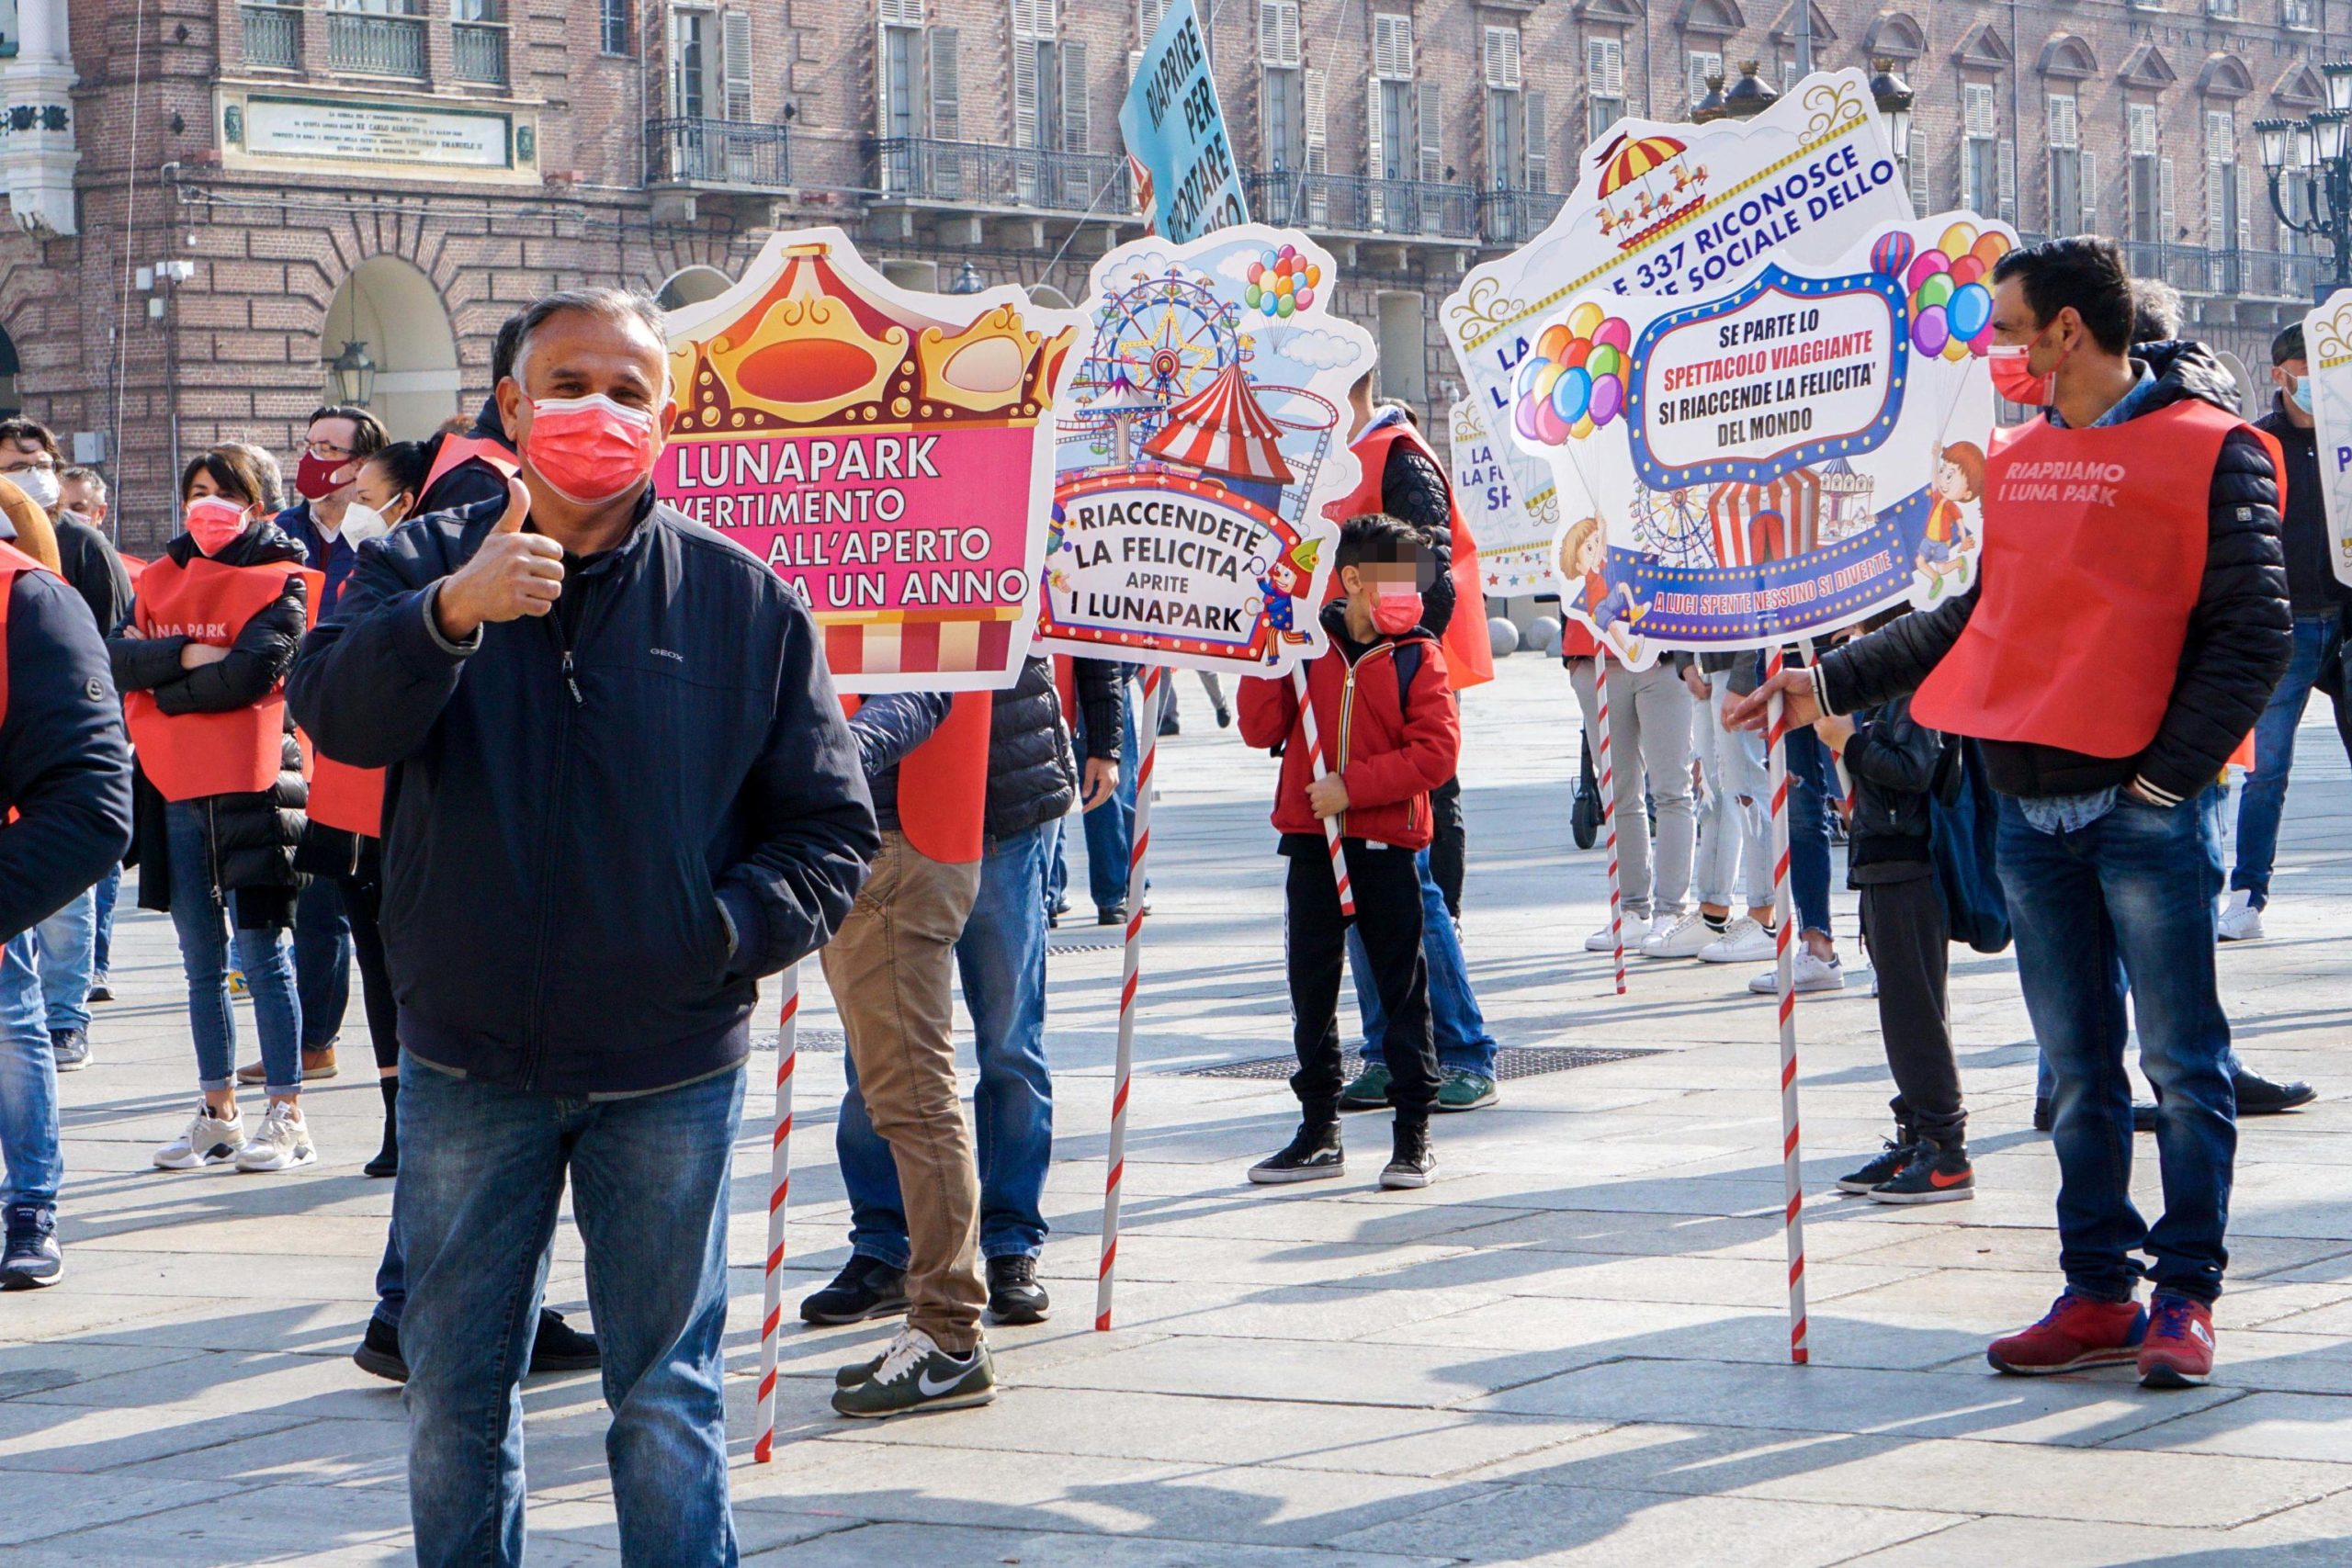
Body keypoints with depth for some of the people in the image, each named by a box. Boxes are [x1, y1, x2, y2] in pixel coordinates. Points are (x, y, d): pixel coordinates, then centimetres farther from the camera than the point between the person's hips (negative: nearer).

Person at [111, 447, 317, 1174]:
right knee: (201, 960, 12)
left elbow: (249, 673, -15)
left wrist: (159, 680, -6)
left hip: (247, 781, -6)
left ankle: (287, 1116, -3)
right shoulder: (161, 577, 15)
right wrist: (185, 656, -16)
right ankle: (217, 1112, 20)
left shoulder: (279, 581, -2)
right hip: (173, 787, 6)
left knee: (260, 952, -6)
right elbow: (118, 654, -1)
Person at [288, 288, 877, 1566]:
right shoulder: (423, 568, 1)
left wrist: (726, 931, -14)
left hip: (670, 1073, -1)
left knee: (667, 1403, 5)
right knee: (454, 1396, 11)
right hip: (468, 1059, 1)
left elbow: (831, 833, 4)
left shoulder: (745, 604, 2)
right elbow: (335, 715, -19)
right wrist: (449, 615, -38)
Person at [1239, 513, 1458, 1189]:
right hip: (1311, 843, 3)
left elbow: (1435, 752, -12)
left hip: (1387, 843, -3)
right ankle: (1319, 1132, 19)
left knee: (1402, 988, 2)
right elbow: (1261, 730, 3)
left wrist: (1351, 786, -18)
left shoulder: (1417, 656, -4)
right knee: (1311, 988, 9)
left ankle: (1413, 1133, 10)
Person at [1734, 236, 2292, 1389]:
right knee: (2080, 1068, 10)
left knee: (2180, 1060, -1)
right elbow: (1977, 620, 22)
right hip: (2032, 815, 7)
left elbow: (2254, 632, -10)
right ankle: (2098, 1292, 16)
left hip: (2145, 809, -7)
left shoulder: (2207, 448, -7)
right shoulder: (2018, 461, 14)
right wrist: (1831, 684, 17)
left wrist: (2167, 773, -14)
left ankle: (2186, 1293, 5)